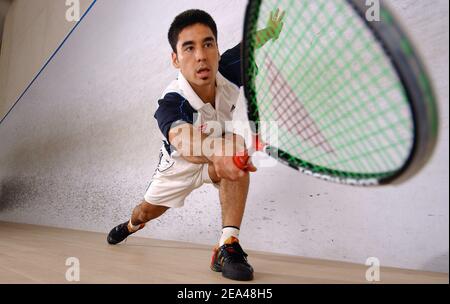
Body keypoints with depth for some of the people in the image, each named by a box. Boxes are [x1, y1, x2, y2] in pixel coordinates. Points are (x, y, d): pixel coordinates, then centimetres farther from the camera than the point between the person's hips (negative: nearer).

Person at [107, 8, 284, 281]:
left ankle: (229, 247, -32)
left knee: (236, 144, -36)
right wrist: (217, 153, -84)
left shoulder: (227, 70, -28)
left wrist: (271, 29, -24)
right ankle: (130, 226, 65)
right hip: (178, 164, -1)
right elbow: (184, 142, -64)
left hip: (215, 159, 1)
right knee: (148, 210, 22)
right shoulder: (169, 105, -41)